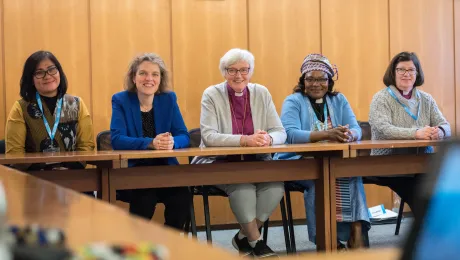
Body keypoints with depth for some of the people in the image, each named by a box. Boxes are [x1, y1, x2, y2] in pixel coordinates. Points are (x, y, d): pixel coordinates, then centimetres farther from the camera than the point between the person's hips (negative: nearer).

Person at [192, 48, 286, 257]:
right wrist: (245, 140, -31)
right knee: (242, 184, -34)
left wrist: (268, 139, -25)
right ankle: (256, 241, -13)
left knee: (276, 183, -26)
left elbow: (280, 133, 1)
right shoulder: (212, 95, -5)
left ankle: (244, 237, -6)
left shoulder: (262, 94, 5)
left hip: (255, 162, 4)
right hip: (219, 163, -3)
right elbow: (208, 136, -17)